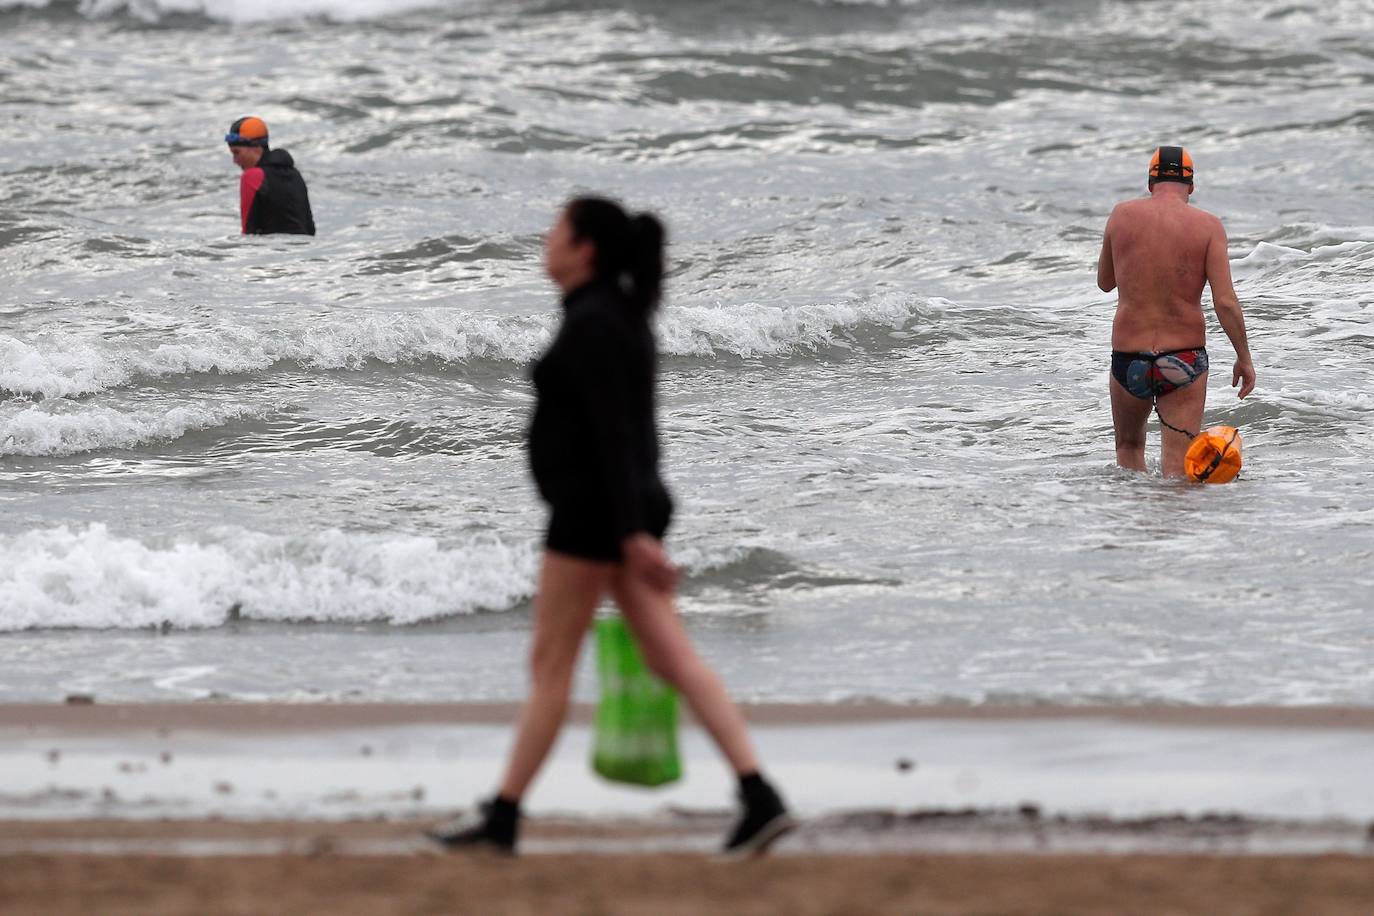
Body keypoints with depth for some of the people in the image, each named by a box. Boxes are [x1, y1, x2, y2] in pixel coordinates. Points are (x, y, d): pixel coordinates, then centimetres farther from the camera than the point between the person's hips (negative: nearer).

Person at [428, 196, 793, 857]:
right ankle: (760, 799, -7)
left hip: (594, 509, -10)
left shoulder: (590, 325, -15)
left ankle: (502, 816, 9)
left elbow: (613, 433, -21)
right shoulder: (618, 315, 16)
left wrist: (634, 535, -25)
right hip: (625, 511, 10)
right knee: (674, 661, 2)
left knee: (550, 662, 0)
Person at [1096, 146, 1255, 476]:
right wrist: (1244, 359, 0)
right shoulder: (1207, 226, -5)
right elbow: (1226, 302, -11)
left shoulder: (1122, 215, 0)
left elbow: (1105, 283, 14)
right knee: (1177, 469, 0)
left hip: (1129, 358, 1)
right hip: (1185, 360, -1)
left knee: (1129, 446, 25)